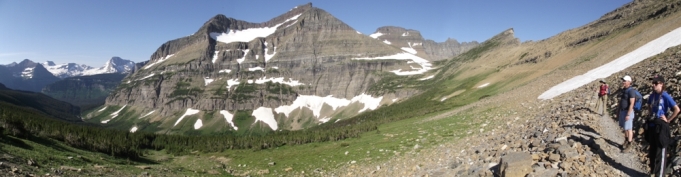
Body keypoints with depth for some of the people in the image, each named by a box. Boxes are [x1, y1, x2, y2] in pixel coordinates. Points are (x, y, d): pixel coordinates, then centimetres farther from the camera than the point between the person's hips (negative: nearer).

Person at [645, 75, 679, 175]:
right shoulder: (652, 95, 6)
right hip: (652, 124, 7)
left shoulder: (665, 96, -14)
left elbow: (677, 109, -21)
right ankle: (653, 171, 28)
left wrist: (668, 120, -15)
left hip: (661, 125, -7)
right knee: (652, 149, 15)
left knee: (660, 150, 1)